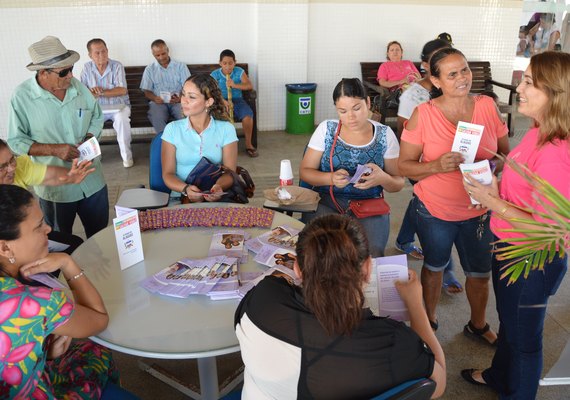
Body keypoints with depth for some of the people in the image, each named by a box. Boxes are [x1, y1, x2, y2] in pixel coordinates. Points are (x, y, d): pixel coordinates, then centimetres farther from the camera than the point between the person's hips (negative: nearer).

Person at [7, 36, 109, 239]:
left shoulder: (78, 87, -3)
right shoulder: (22, 97, -13)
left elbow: (97, 117, 10)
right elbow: (16, 141, -9)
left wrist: (90, 138, -10)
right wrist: (54, 149, -21)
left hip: (93, 181, 3)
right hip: (55, 187, -3)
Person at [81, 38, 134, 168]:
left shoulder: (117, 66, -5)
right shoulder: (87, 68, 3)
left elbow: (122, 90, -14)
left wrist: (101, 92, -23)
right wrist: (92, 92, -25)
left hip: (118, 105, -3)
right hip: (96, 107, 3)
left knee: (122, 119, -35)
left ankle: (126, 155, -16)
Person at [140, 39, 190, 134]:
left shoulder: (180, 66, 13)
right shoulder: (149, 69, 15)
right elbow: (147, 92, 11)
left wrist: (180, 98, -18)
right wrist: (154, 98, -14)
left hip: (178, 101, 0)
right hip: (159, 102, 0)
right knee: (156, 118, -34)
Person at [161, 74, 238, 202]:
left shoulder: (226, 129, 5)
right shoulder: (172, 129, 5)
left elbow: (230, 172, 0)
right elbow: (168, 174, 2)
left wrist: (219, 187, -23)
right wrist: (186, 189, -19)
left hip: (216, 197, 1)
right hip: (181, 196, 0)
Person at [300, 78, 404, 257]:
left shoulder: (385, 134, 3)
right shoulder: (326, 129, 3)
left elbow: (398, 183, 7)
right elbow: (304, 171, 5)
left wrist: (383, 178, -17)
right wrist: (331, 178, -16)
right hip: (326, 203, 0)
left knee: (370, 254, -27)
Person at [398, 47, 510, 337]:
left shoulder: (487, 106, -7)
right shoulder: (423, 114, -15)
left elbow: (507, 153, 2)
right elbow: (404, 166, -13)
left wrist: (495, 166, -20)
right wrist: (437, 165, -30)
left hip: (478, 210, 2)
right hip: (434, 210, -2)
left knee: (480, 272, 17)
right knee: (434, 266, 21)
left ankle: (478, 325, 46)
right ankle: (430, 319, 48)